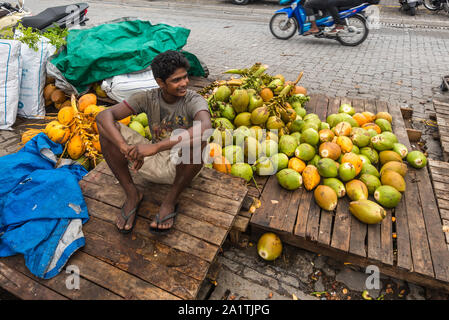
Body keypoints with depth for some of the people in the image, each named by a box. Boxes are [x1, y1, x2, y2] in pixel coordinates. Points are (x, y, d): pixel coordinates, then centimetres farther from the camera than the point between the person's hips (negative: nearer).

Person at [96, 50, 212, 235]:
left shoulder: (194, 101, -15)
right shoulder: (148, 98, -5)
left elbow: (205, 128, -40)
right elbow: (104, 115, -15)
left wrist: (156, 147, -46)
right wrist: (125, 147, -35)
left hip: (182, 168, -3)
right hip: (154, 164, 3)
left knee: (197, 138, -37)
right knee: (106, 126, -13)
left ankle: (170, 201, -15)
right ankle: (132, 194, -3)